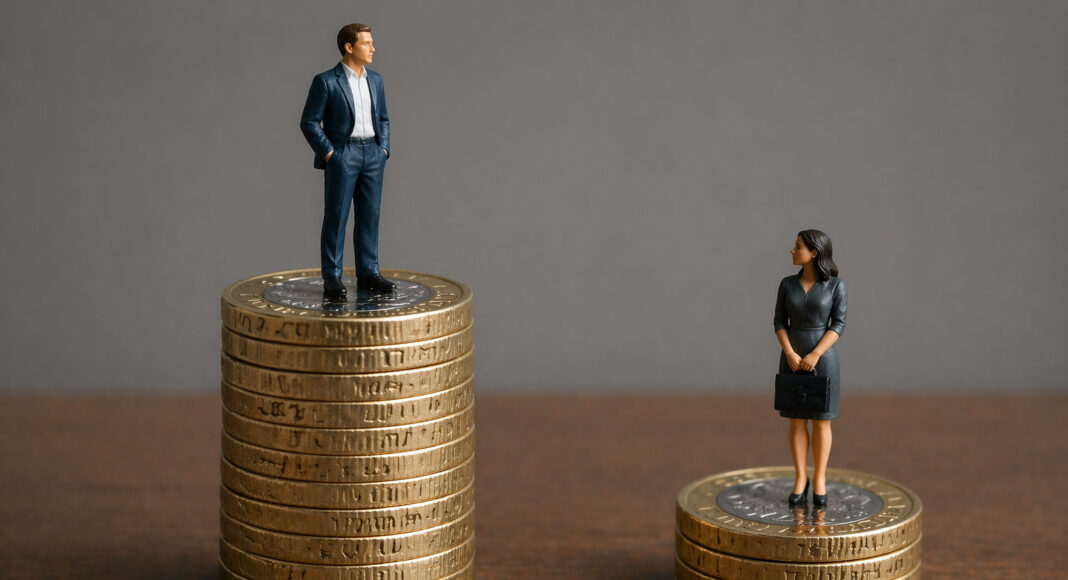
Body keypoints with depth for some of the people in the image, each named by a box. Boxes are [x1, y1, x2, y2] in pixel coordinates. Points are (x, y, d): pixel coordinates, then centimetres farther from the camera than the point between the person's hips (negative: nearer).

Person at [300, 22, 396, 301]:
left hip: (372, 155, 5)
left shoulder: (375, 80, 11)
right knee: (336, 217, -3)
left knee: (370, 216, 7)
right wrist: (328, 153, -11)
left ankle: (368, 273, 14)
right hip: (341, 154, -5)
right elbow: (309, 122, -6)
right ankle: (332, 279, -1)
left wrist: (383, 149, 7)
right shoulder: (326, 81, -7)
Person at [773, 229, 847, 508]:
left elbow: (838, 325, -10)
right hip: (793, 358, 2)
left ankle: (819, 481, 15)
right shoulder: (787, 284, 2)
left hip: (822, 358, -2)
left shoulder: (836, 285, -6)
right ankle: (800, 480, 15)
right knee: (797, 420, 5)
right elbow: (780, 323, 0)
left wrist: (815, 356, -20)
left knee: (821, 421, 2)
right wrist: (790, 355, -15)